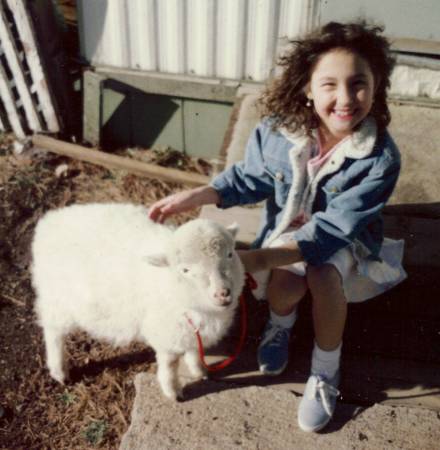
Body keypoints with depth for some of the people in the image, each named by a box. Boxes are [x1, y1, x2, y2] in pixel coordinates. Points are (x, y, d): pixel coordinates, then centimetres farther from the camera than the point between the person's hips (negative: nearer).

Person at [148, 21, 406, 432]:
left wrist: (260, 258, -41)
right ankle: (280, 323, 12)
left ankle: (325, 374, -6)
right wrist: (197, 195, -17)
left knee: (324, 276, -34)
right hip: (288, 227, 2)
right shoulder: (277, 131, -21)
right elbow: (251, 178, -3)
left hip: (345, 238, -1)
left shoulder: (380, 157, -29)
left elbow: (332, 229, -32)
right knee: (285, 285, -29)